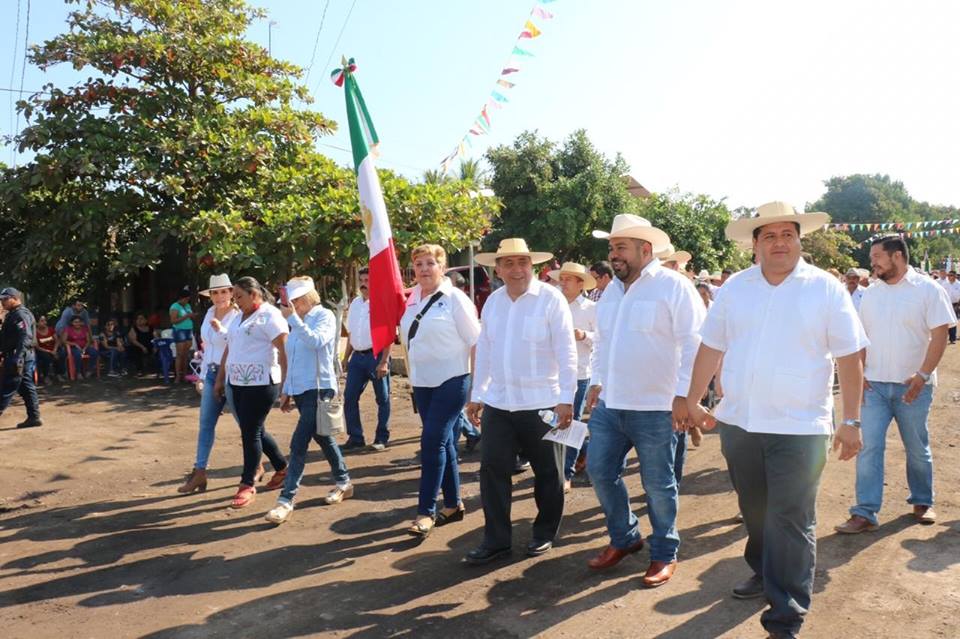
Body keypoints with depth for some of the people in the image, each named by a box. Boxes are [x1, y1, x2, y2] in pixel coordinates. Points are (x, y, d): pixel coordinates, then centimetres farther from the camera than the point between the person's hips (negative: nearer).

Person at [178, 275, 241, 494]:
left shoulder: (238, 315, -12)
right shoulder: (210, 313, 9)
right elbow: (207, 347, 17)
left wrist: (221, 330, -28)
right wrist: (202, 376, 18)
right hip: (212, 374, 7)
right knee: (206, 425, 7)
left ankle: (256, 466, 21)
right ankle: (199, 473, 13)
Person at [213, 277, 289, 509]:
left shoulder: (270, 316, -10)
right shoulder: (239, 317, 16)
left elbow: (284, 351, -16)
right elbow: (229, 349, 21)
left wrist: (286, 384, -21)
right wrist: (220, 378, 20)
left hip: (261, 384, -8)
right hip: (238, 383, 9)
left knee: (250, 432, -5)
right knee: (254, 430, 14)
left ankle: (247, 485, 6)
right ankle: (282, 468, 31)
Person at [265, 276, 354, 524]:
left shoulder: (325, 316, -7)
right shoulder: (298, 321, 12)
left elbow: (315, 341, -26)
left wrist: (294, 319, -24)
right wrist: (287, 390, 18)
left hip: (318, 389, -8)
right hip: (300, 390, 8)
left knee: (299, 443, -12)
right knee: (322, 438, 17)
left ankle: (286, 499, -8)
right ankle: (343, 482, 32)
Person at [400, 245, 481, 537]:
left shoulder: (454, 298, -9)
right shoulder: (411, 300, 8)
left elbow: (475, 340, -8)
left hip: (451, 381, -6)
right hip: (422, 383, 6)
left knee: (433, 442, -10)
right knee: (443, 442, 13)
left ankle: (426, 511, -2)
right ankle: (453, 504, 24)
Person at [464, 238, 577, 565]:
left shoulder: (551, 298, -9)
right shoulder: (492, 301, 7)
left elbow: (566, 352, -12)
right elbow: (484, 350, 12)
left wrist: (566, 399, -16)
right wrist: (476, 395, 12)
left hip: (541, 403, -4)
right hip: (498, 403, 5)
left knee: (548, 473, 11)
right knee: (493, 470, 5)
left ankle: (545, 533, 30)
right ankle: (496, 539, 18)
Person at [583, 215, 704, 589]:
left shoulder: (673, 286, -10)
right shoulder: (611, 291, 12)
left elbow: (694, 345, -13)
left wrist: (684, 394, -16)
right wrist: (597, 381, 17)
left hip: (655, 407, -7)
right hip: (609, 404, 7)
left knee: (658, 484, 6)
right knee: (600, 472, 11)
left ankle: (664, 554, 26)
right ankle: (624, 537, 32)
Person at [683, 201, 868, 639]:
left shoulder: (826, 288, -4)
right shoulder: (735, 287, 4)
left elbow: (849, 359, -3)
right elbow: (711, 347, 9)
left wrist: (851, 422, -5)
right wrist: (693, 401, 9)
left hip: (799, 427, -3)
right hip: (738, 422, 4)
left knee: (790, 523, 0)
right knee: (754, 510, 19)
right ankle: (764, 573, 43)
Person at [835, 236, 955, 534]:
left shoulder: (928, 289, -4)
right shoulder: (870, 294, 8)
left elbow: (939, 335, -9)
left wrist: (922, 375, -18)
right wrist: (858, 373, -1)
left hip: (913, 385, -3)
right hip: (874, 384, 3)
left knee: (917, 448, 12)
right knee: (868, 447, -4)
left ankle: (922, 501, 33)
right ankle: (865, 512, -1)